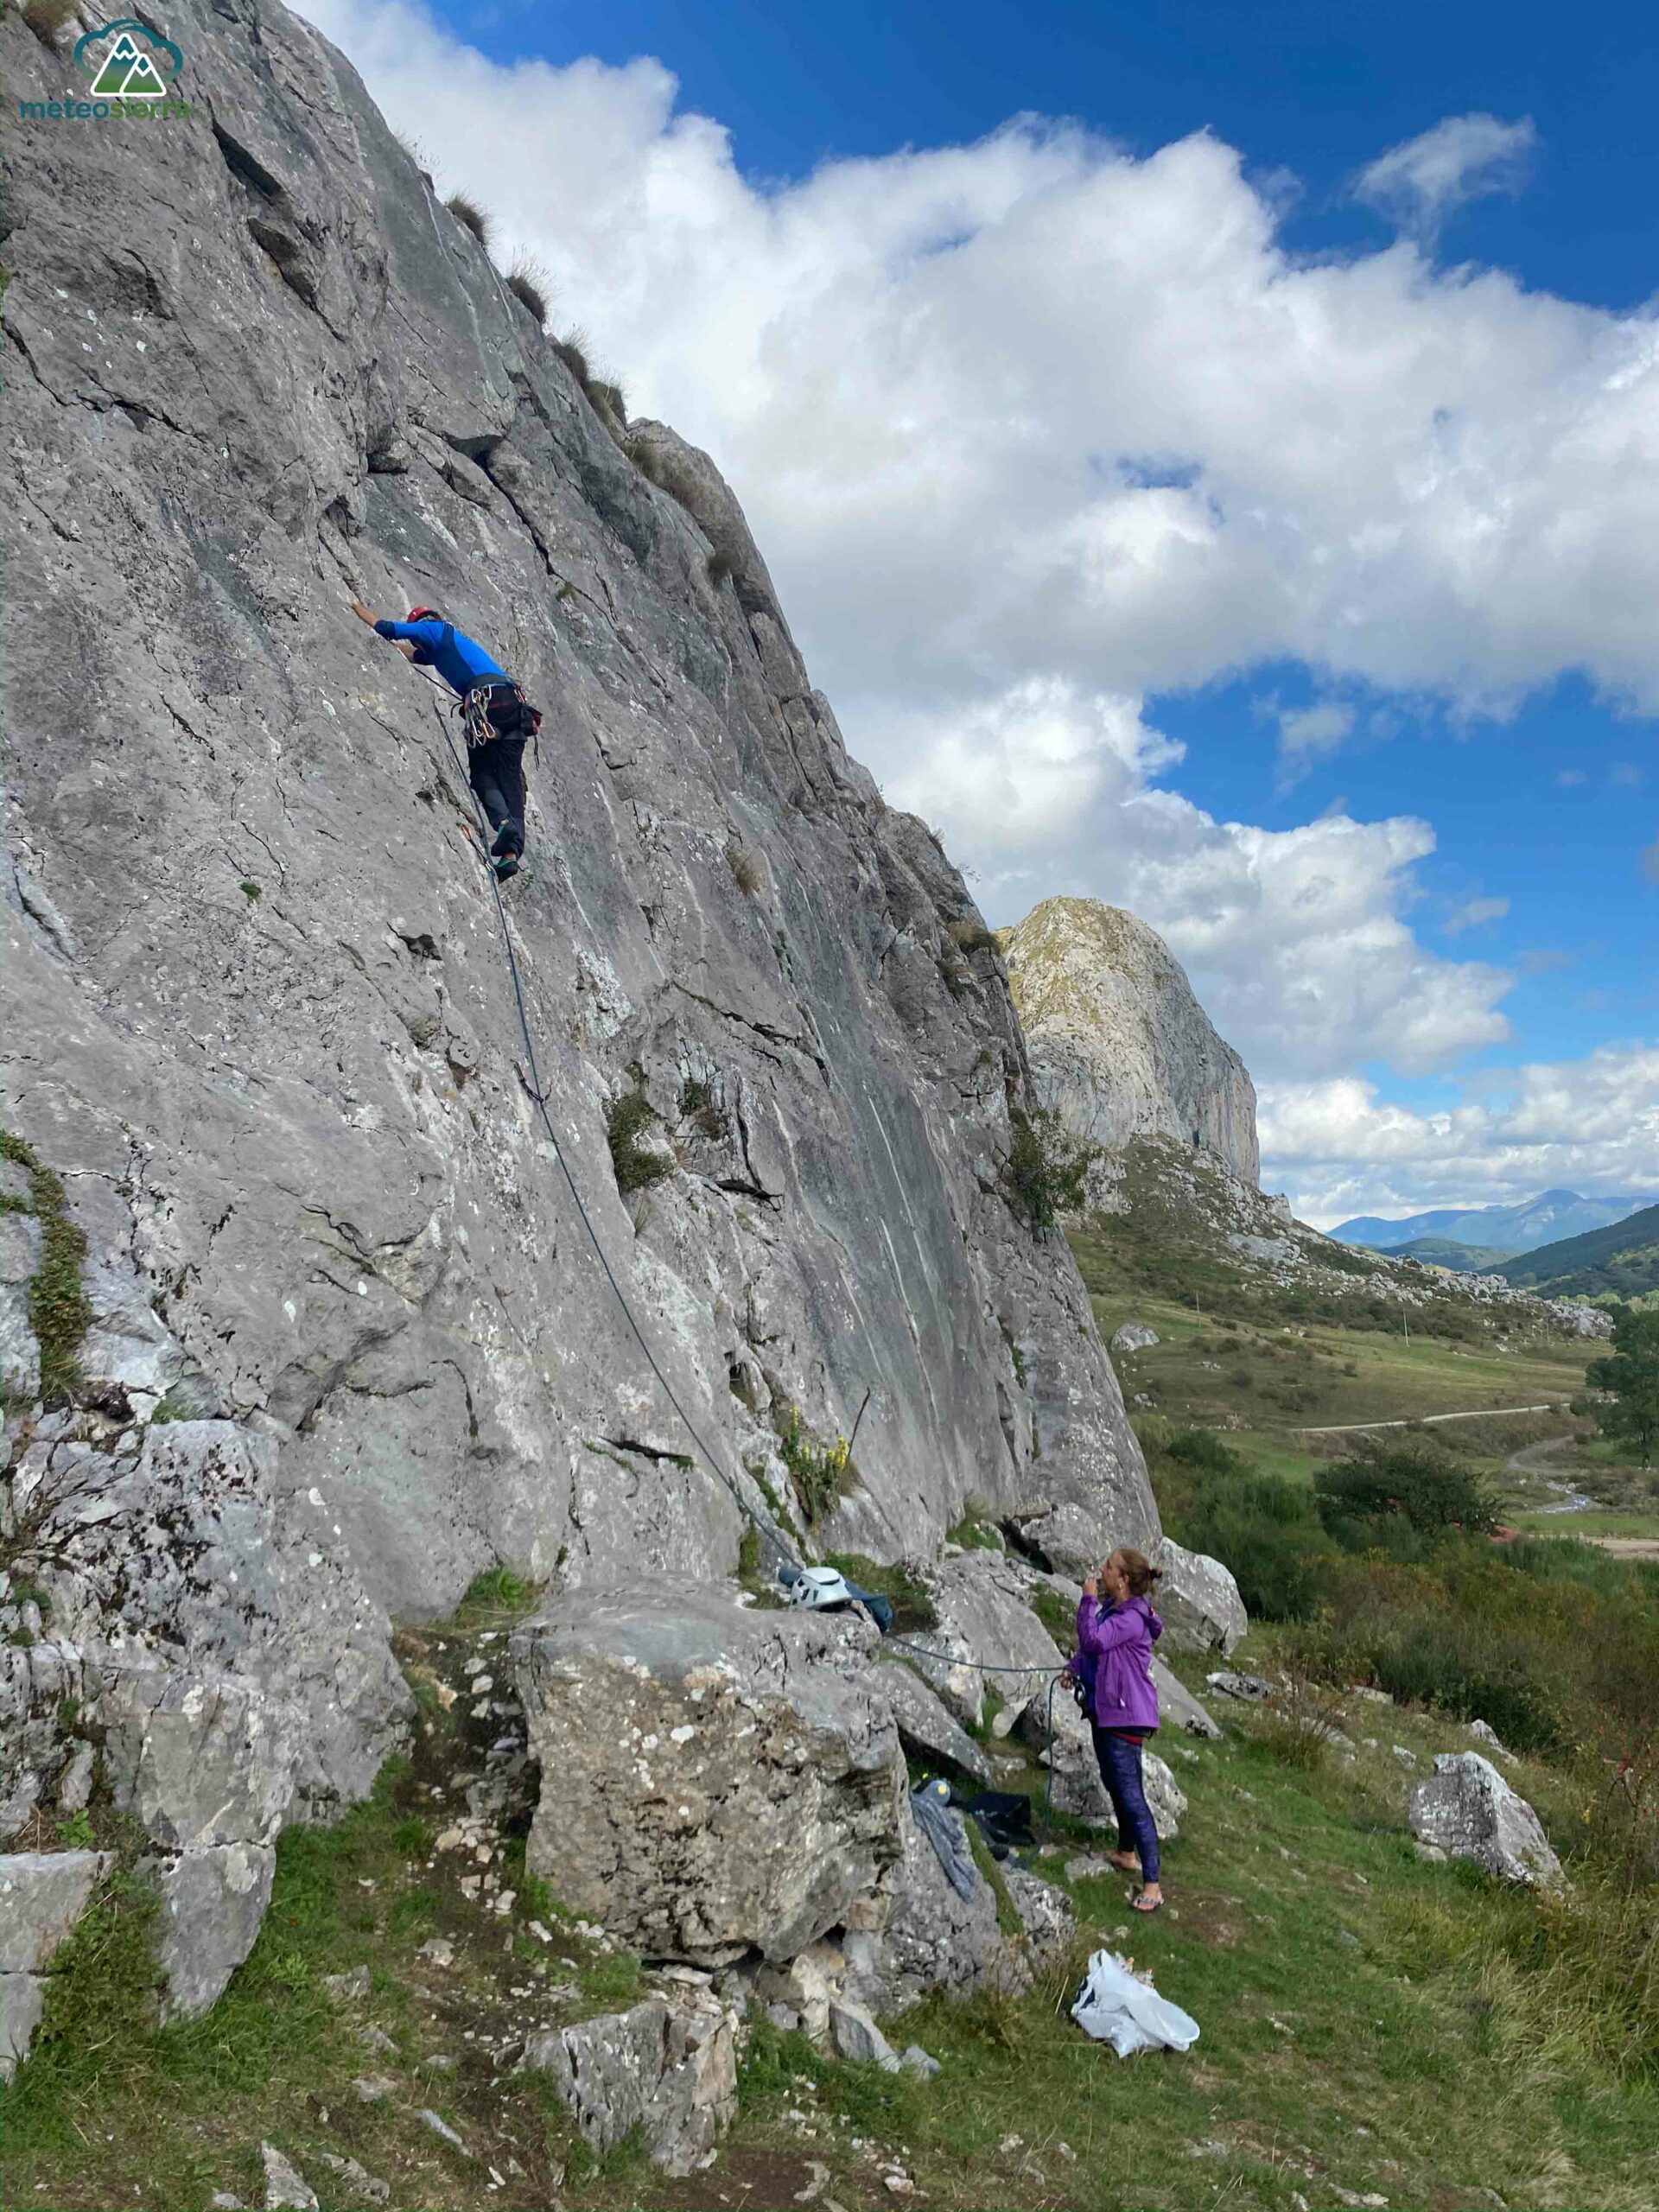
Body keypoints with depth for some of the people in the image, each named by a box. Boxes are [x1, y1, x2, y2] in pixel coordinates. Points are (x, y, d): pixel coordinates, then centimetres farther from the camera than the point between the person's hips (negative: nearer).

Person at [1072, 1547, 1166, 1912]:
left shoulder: (1132, 1618, -23)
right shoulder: (1110, 1609, 6)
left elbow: (1093, 1640, -31)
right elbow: (1090, 1647, 18)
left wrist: (1088, 1599, -23)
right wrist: (1074, 1668, 3)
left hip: (1125, 1715, -10)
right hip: (1103, 1710, 10)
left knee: (1131, 1798, -9)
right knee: (1114, 1785, 25)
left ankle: (1152, 1885, -6)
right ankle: (1127, 1854, 44)